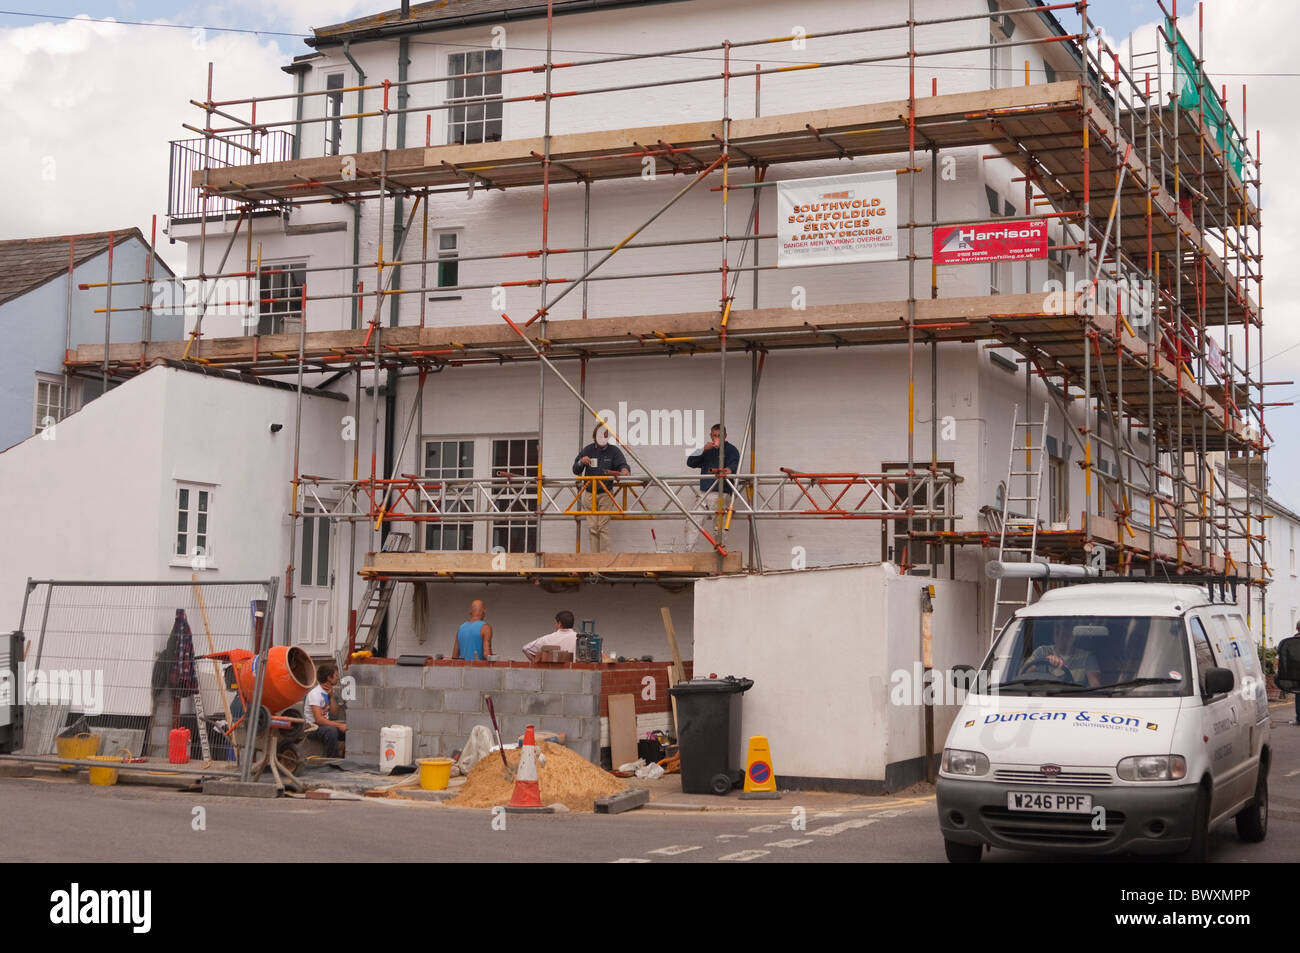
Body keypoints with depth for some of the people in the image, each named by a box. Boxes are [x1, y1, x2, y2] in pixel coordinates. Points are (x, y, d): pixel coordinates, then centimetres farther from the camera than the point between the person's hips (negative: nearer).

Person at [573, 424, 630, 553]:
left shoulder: (614, 451, 3)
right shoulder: (587, 450, 7)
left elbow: (622, 464, -9)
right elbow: (575, 471, 8)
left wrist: (624, 470, -34)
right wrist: (581, 462, -15)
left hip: (605, 493, -2)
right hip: (590, 493, 2)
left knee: (603, 526, -8)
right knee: (592, 527, -1)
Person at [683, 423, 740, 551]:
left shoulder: (731, 450, 2)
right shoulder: (707, 451, 19)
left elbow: (734, 465, -16)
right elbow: (690, 462, 10)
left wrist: (728, 470, -40)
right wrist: (703, 449, -5)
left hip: (720, 494, -6)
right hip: (703, 493, 6)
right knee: (692, 524, 3)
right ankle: (688, 552, 9)